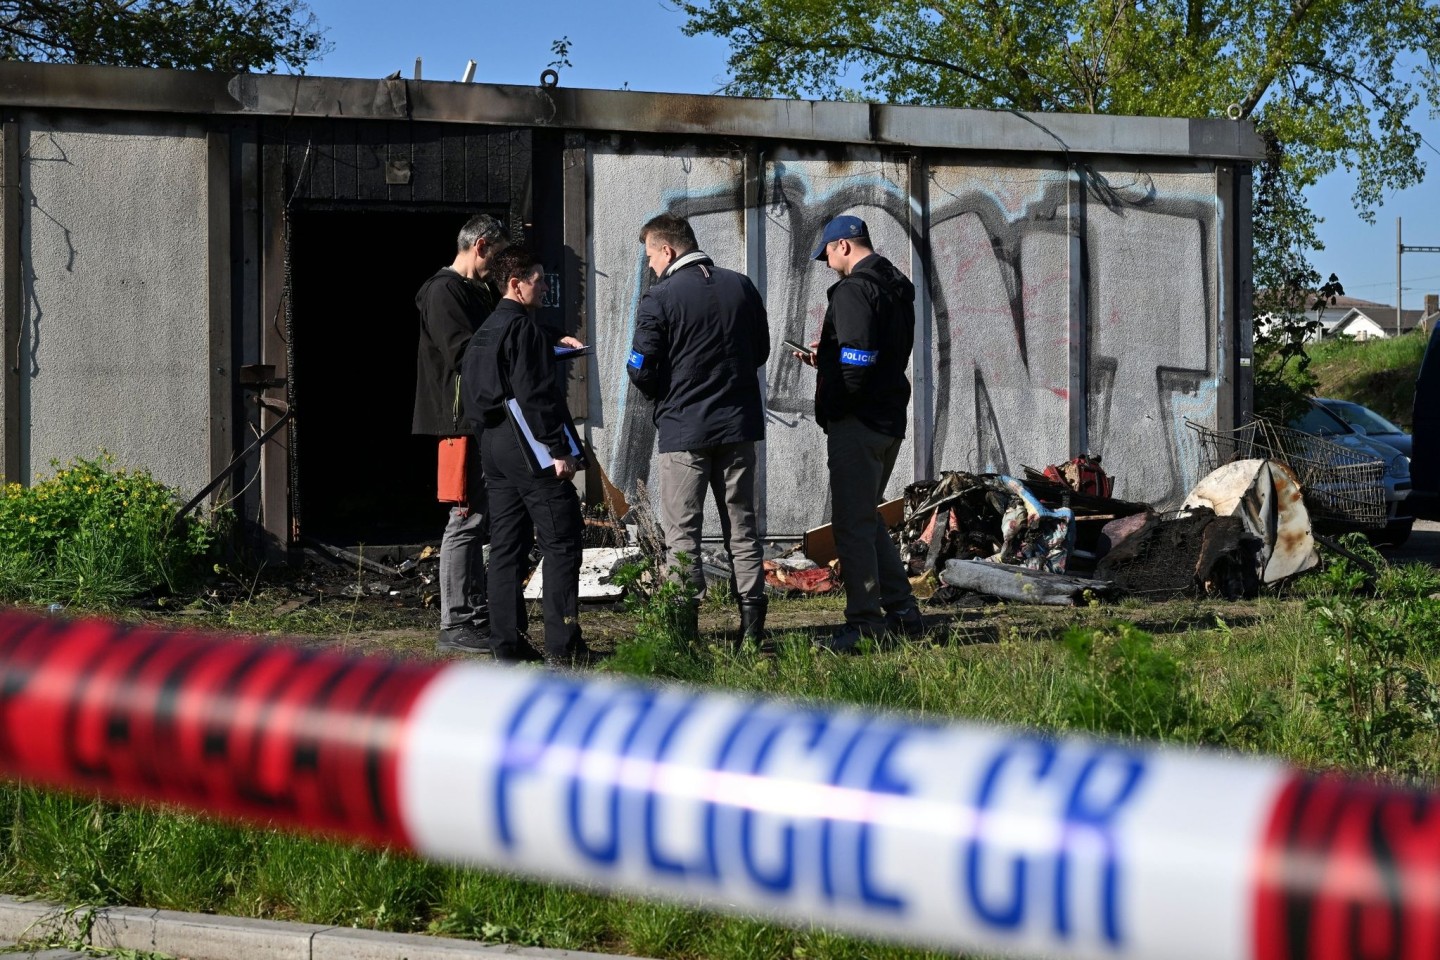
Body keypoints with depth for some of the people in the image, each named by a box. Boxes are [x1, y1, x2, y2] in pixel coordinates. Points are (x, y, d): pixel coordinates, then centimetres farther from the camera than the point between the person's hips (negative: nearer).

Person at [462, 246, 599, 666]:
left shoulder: (485, 332, 16)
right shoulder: (524, 327, -13)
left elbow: (477, 393, 19)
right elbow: (536, 396, -19)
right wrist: (560, 450, -18)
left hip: (493, 446, 10)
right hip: (529, 447, -10)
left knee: (507, 544, 10)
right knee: (561, 541, -6)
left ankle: (506, 642, 12)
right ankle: (563, 645, -8)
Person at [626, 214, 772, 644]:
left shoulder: (660, 298, -12)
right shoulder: (741, 286, 5)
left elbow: (641, 369, -11)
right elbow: (761, 350, 13)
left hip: (684, 429, -5)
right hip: (738, 423, 5)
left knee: (681, 530, 2)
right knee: (741, 524, 12)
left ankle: (684, 625, 0)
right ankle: (752, 620, 11)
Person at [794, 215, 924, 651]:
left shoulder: (854, 290, -14)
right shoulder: (897, 289, 17)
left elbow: (857, 358, -23)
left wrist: (833, 407, -10)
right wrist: (825, 359, 18)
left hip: (857, 422, -10)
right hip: (891, 419, 10)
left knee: (852, 524, -4)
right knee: (869, 520, 19)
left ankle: (864, 623, -2)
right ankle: (903, 614, 21)